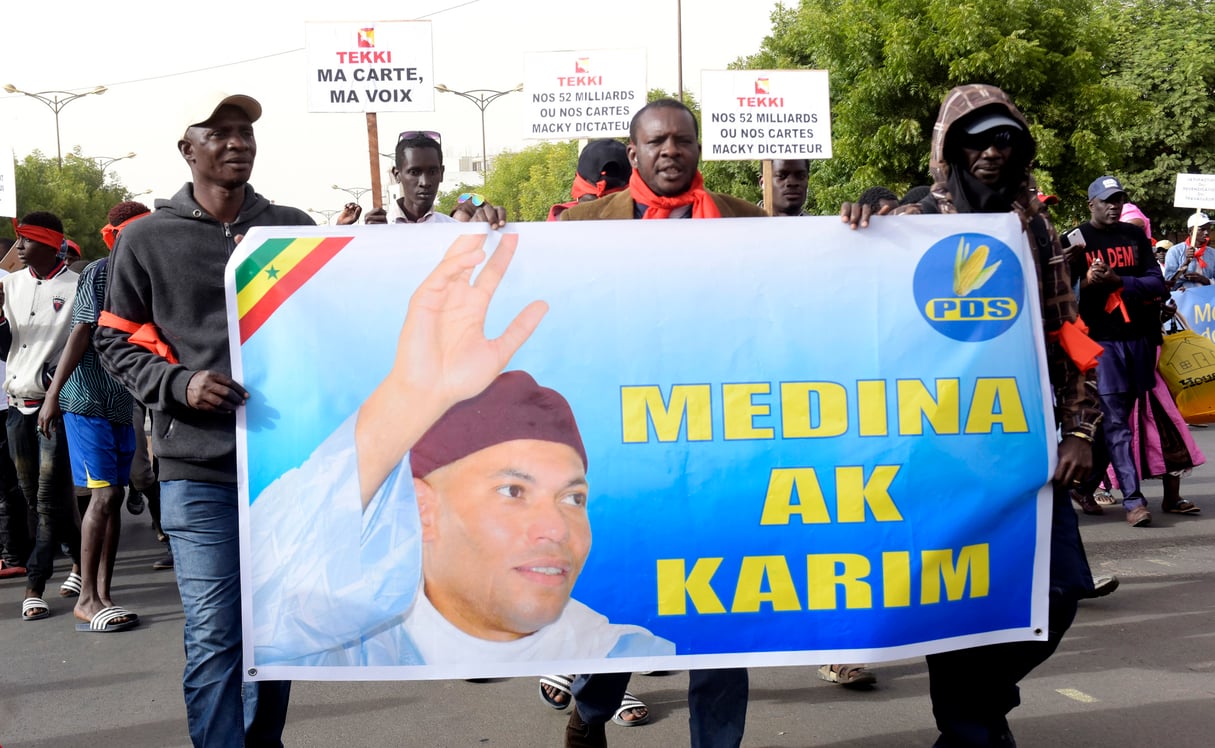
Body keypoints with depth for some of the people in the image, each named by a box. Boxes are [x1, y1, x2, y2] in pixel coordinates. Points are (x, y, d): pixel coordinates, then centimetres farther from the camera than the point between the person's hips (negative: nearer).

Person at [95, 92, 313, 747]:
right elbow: (115, 341, 6)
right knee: (213, 638, -6)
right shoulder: (147, 240, 2)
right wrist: (177, 385, -12)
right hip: (199, 470, -3)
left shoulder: (294, 228, 9)